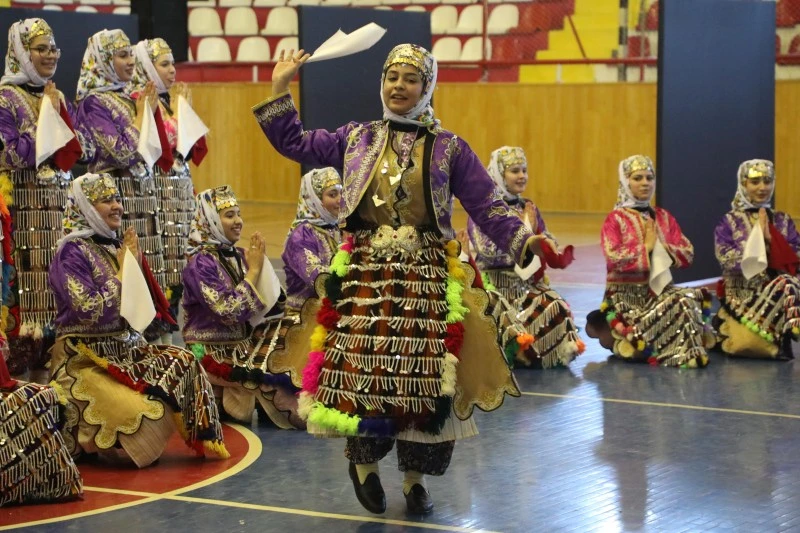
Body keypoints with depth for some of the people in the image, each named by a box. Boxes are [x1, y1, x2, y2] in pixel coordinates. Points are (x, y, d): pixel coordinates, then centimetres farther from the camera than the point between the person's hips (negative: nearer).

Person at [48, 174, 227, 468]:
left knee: (184, 363, -14)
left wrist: (136, 265, -2)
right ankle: (83, 440, 1)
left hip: (125, 348, 8)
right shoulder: (72, 252, -12)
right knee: (142, 415, -25)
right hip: (85, 359, -8)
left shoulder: (112, 247, 10)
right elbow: (92, 312, -23)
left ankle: (200, 440, -4)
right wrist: (123, 270, -15)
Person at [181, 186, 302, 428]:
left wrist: (260, 265, -8)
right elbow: (231, 311, -26)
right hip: (212, 352, -8)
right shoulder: (201, 264, -15)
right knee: (279, 375, -24)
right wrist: (254, 269, -19)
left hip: (243, 345, 8)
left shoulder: (238, 256, 7)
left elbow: (271, 306, 6)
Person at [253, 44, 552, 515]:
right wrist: (280, 89, 9)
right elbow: (295, 143, 14)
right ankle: (365, 463, 18)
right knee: (362, 369, -6)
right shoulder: (357, 139, 10)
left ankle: (416, 478, 16)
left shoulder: (449, 149, 4)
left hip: (426, 277, -1)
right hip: (365, 273, 1)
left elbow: (487, 207, 0)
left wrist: (525, 241, -14)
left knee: (423, 375, 0)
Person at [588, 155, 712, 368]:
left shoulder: (664, 217, 13)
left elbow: (687, 254, 6)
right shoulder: (615, 219, -3)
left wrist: (661, 246, -10)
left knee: (688, 300, -27)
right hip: (626, 293, -5)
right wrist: (646, 246, -12)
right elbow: (614, 259, -17)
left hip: (659, 286, 5)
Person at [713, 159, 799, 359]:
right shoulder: (729, 222, 5)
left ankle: (783, 339, -17)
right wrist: (758, 239, -13)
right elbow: (727, 259, -10)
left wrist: (771, 238, -11)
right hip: (742, 294, -3)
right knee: (744, 343, -32)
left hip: (777, 291, 3)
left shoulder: (783, 221, 13)